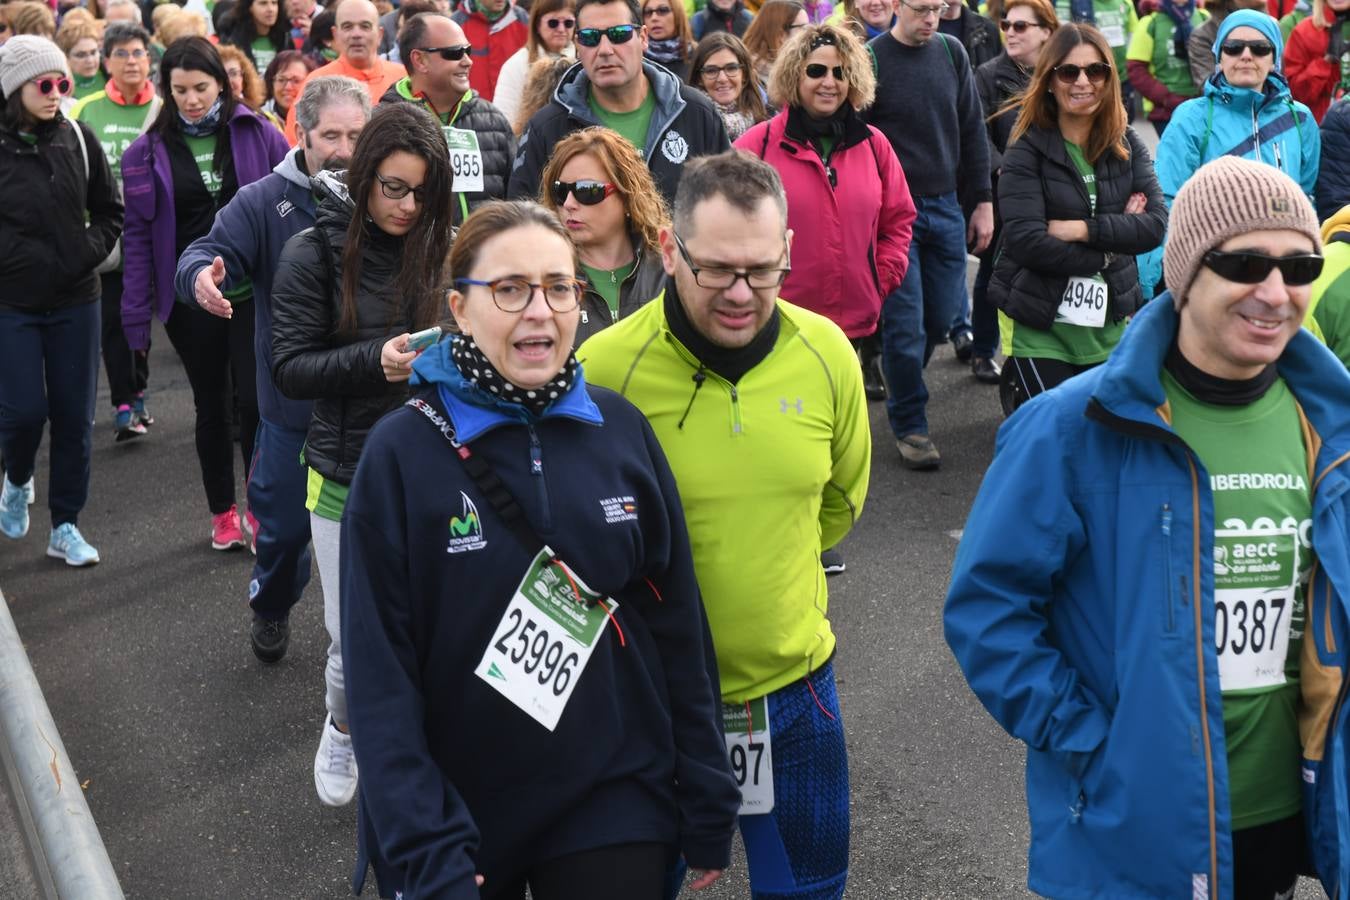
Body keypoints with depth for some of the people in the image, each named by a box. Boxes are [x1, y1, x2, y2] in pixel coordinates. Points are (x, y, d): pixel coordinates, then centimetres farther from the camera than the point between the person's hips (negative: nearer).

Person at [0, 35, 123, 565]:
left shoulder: (78, 139, 1)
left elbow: (110, 213, 10)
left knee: (74, 415, 5)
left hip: (75, 302, 3)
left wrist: (87, 254, -2)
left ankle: (65, 526, 17)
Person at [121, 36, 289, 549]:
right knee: (211, 406, 12)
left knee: (255, 401, -5)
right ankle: (222, 513, 26)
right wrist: (137, 316, -4)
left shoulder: (256, 133, -3)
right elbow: (138, 234, -1)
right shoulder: (149, 151, -2)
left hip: (254, 292, -1)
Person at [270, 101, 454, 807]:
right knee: (354, 639, 6)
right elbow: (290, 370, -8)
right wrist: (377, 360, -23)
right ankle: (342, 727, 39)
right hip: (350, 476, -1)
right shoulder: (315, 253, -5)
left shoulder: (441, 249, 1)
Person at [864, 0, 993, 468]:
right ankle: (909, 426, 11)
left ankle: (893, 368, 37)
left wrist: (982, 201, 9)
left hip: (945, 207, 5)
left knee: (944, 315, 9)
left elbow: (972, 131, 11)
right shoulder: (870, 60, -8)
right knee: (906, 323, -3)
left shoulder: (952, 52, 6)